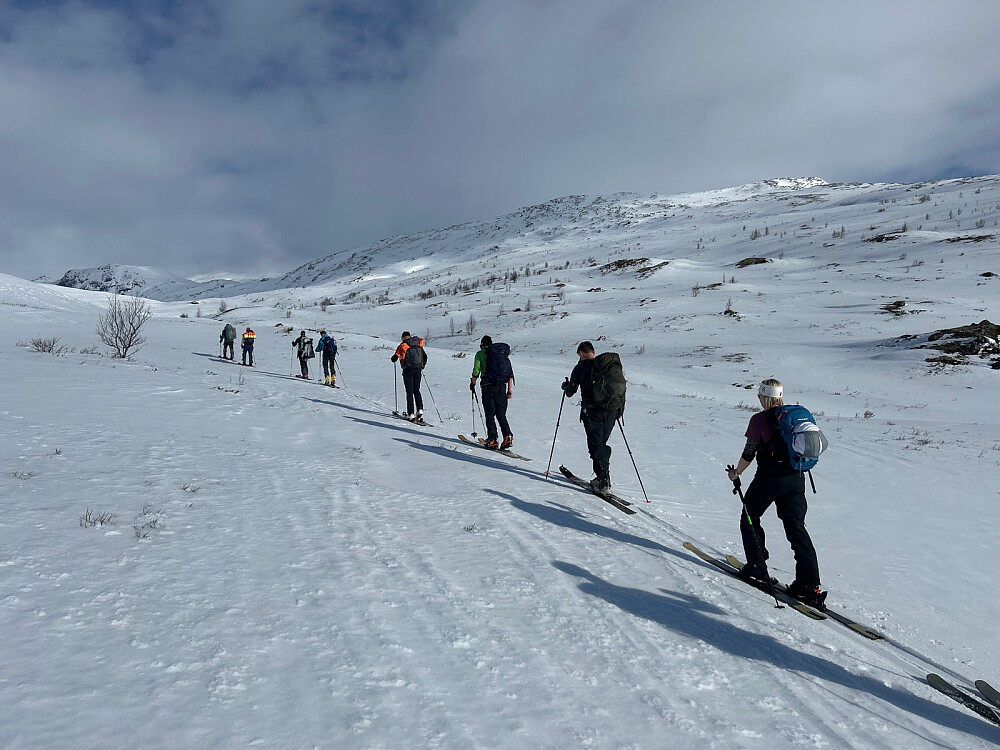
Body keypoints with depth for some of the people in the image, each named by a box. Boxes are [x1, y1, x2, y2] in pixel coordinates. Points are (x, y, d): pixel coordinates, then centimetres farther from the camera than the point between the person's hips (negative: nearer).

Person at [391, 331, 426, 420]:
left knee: (409, 392, 1)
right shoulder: (418, 345, 8)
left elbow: (394, 359, -1)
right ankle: (420, 410, -1)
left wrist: (393, 358, 23)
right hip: (418, 370, 4)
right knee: (416, 390, 14)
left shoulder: (402, 346, -4)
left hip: (408, 370, -4)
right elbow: (425, 357, 15)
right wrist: (422, 367, 29)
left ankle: (411, 414, -1)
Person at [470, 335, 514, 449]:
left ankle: (492, 440, -1)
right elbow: (510, 372, 11)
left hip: (488, 386, -4)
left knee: (490, 414, 3)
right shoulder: (503, 353, 16)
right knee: (501, 414, 10)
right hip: (502, 386, 4)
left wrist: (472, 383, 14)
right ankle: (507, 436, -7)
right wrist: (510, 388, 13)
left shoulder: (480, 354, 4)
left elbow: (476, 371, -2)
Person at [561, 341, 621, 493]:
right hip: (611, 411, 5)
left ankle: (604, 482, -9)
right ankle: (602, 477, 20)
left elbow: (570, 392, 2)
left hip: (591, 411, -5)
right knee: (601, 443, 18)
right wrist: (619, 409, 21)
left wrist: (565, 386, 25)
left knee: (596, 445, -2)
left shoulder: (580, 368, -1)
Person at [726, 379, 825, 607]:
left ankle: (757, 568, 16)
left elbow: (749, 453, -7)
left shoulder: (759, 419, -9)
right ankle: (810, 585, 2)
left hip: (769, 478, -5)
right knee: (796, 528, 7)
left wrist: (736, 473, 8)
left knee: (749, 519, 16)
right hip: (795, 479, 5)